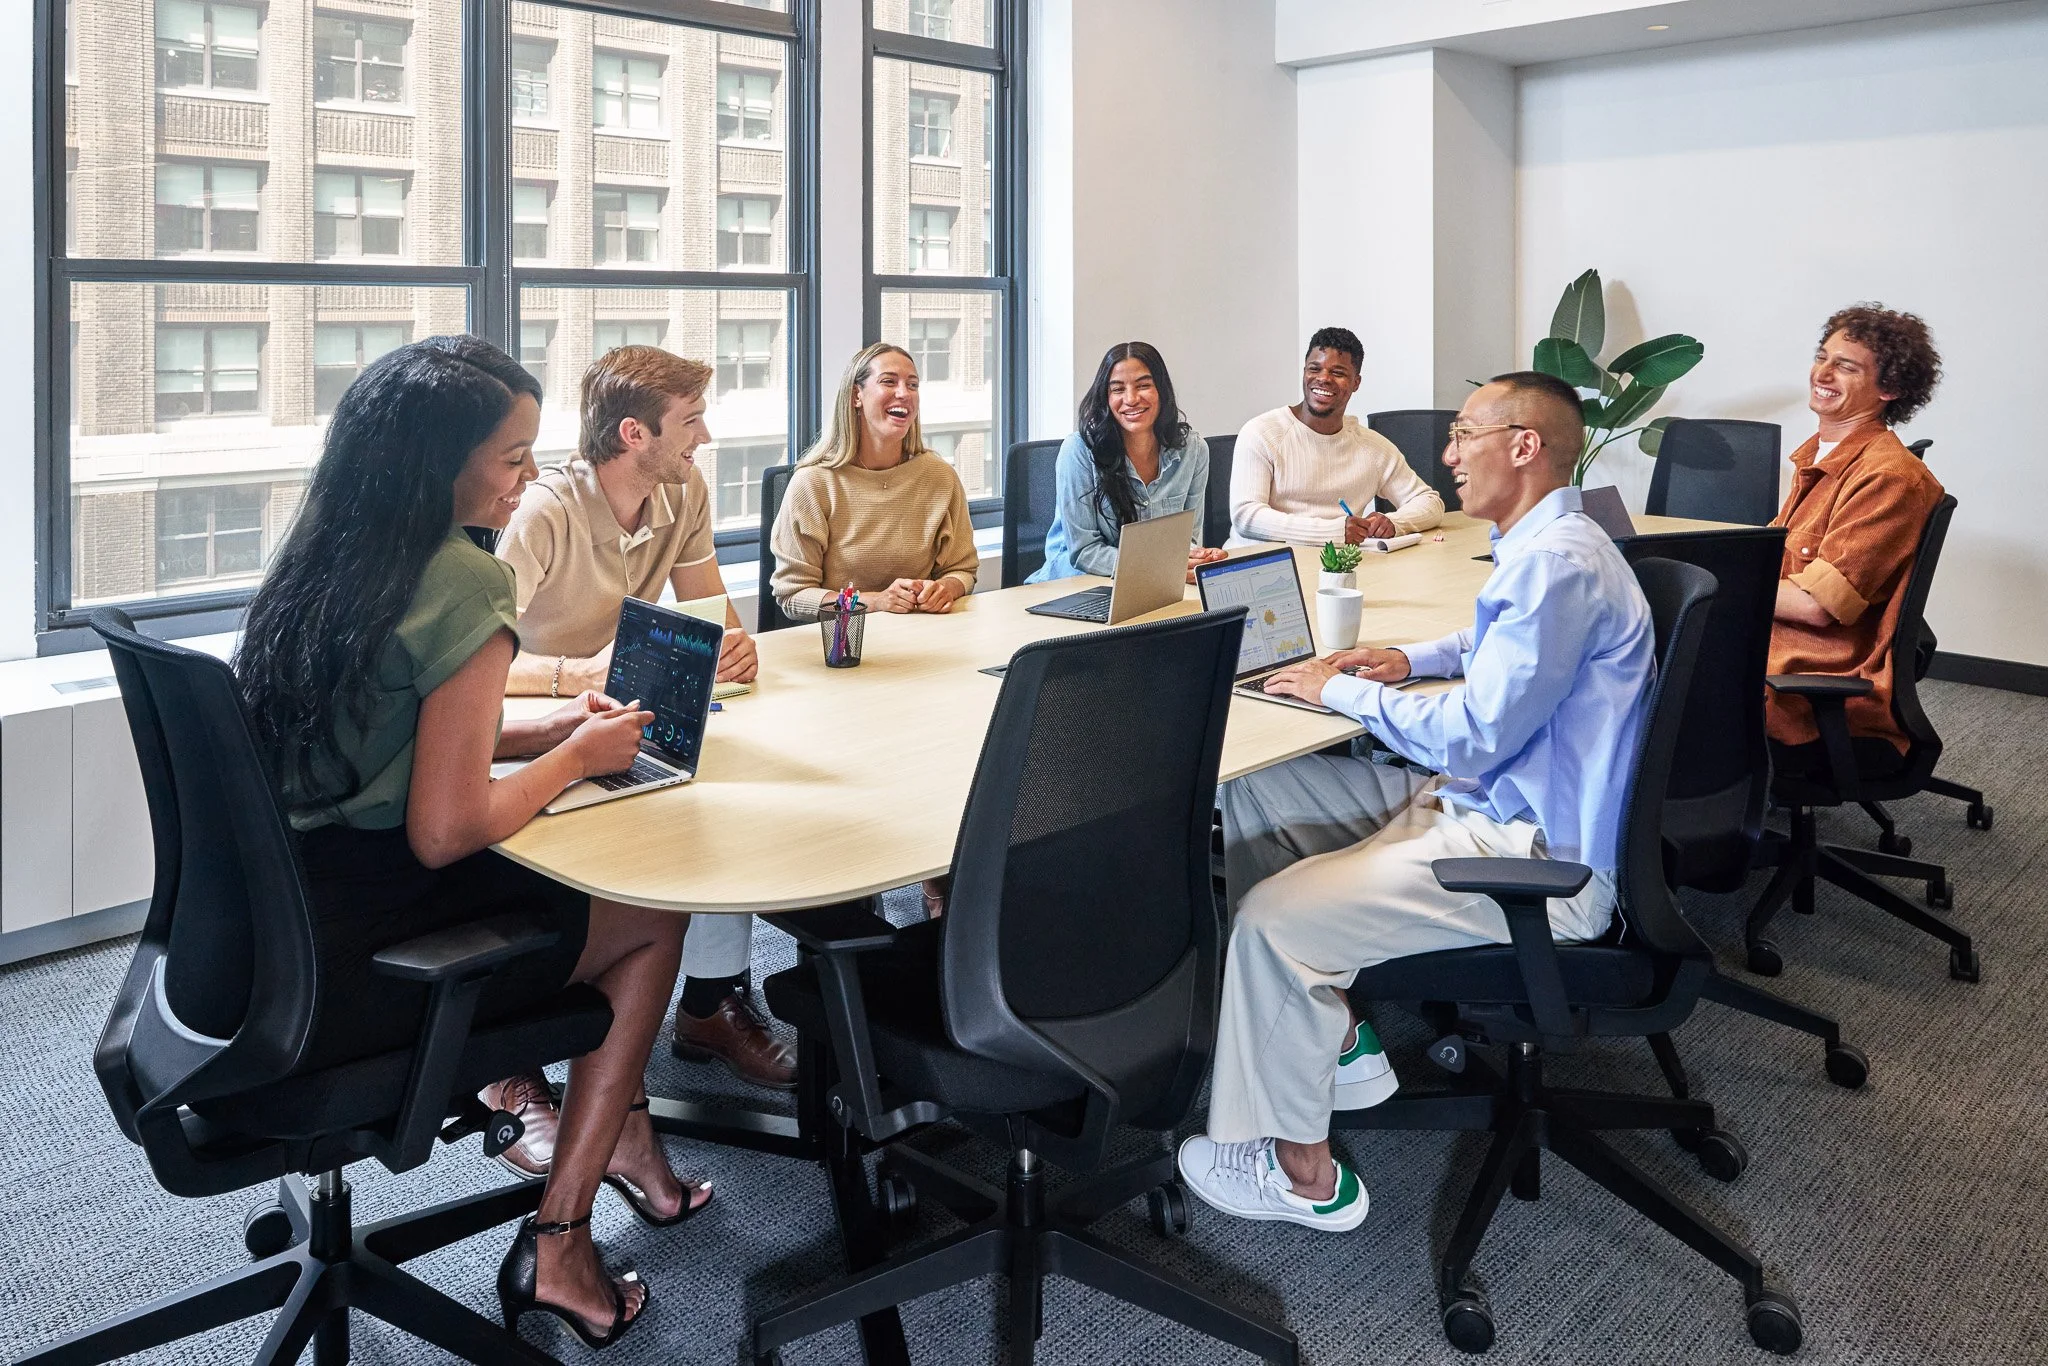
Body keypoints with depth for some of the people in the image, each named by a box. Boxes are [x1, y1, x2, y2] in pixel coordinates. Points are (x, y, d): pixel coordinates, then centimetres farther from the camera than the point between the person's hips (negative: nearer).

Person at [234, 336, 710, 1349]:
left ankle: (625, 1140, 35)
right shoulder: (463, 586, -18)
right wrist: (576, 757, -5)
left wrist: (546, 730, 14)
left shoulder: (319, 561, 7)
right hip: (334, 979, -8)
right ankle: (558, 1248, 14)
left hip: (261, 932, 9)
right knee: (654, 915, 7)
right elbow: (444, 830, -21)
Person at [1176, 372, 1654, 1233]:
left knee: (1274, 917, -22)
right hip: (1490, 801, 11)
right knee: (1251, 799, 10)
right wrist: (1415, 660, 16)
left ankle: (1303, 1175, -3)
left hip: (1538, 859, -11)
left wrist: (1343, 691, -10)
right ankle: (1338, 1042, 17)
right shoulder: (1540, 545, 13)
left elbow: (1474, 737, -24)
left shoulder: (1558, 562, -22)